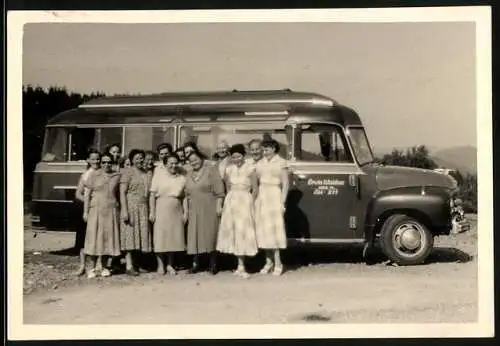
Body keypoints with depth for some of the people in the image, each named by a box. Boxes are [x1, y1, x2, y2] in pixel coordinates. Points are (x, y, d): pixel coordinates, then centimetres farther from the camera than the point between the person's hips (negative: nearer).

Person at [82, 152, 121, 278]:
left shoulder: (117, 176, 7)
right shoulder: (94, 175, 2)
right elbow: (87, 194, 2)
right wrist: (85, 211, -4)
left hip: (111, 210, 2)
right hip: (95, 210, -2)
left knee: (108, 237, 4)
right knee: (94, 237, -2)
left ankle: (104, 267, 15)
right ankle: (92, 268, 5)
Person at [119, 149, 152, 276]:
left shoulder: (146, 173, 14)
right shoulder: (127, 172, -4)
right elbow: (122, 193, -9)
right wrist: (124, 211, -18)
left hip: (143, 208, 6)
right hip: (131, 207, -6)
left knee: (141, 235, 5)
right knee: (130, 235, -6)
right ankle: (129, 266, -6)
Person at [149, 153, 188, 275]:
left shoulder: (182, 178, 9)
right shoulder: (159, 175, 1)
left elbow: (184, 197, 9)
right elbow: (152, 195, -3)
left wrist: (185, 212, 1)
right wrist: (152, 211, -9)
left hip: (176, 211, 3)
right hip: (161, 209, -2)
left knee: (174, 236, 4)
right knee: (160, 236, -3)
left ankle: (170, 265, 13)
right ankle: (160, 264, 5)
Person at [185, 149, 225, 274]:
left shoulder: (210, 170, -2)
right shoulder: (189, 174, 16)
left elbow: (218, 189, -7)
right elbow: (187, 194, 19)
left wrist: (218, 206, -14)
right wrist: (186, 210, 14)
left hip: (209, 209, -5)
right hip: (194, 210, 5)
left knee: (210, 235, -3)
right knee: (194, 235, 1)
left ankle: (213, 264, 2)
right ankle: (195, 263, 6)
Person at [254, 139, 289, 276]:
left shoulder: (281, 163, -4)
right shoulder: (260, 163, 11)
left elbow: (285, 184, -5)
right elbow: (256, 181, 11)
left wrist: (282, 202, -11)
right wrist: (255, 199, 2)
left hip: (274, 197, -5)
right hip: (261, 197, 5)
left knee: (274, 229, -6)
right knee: (263, 229, 5)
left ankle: (278, 263, -1)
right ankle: (268, 262, 14)